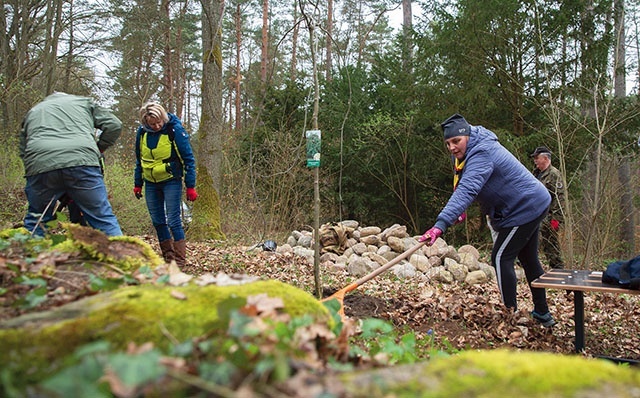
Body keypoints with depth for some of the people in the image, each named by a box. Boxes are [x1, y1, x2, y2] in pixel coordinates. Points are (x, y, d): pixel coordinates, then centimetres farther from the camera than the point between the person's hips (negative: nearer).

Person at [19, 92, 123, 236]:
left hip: (39, 163, 2)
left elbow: (23, 152, 28)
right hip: (82, 159, -2)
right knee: (103, 219, 2)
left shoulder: (32, 112, 36)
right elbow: (114, 125, 20)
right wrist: (99, 148, 31)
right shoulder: (84, 102, 32)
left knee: (34, 221, 19)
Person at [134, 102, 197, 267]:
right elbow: (139, 160, 13)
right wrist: (137, 184, 13)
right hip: (151, 183, 5)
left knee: (174, 221, -8)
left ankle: (180, 261, -1)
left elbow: (188, 159, -10)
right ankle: (168, 258, 20)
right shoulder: (142, 132, 0)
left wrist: (190, 186, -12)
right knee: (158, 222, 9)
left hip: (171, 181, -5)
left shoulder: (174, 129, -14)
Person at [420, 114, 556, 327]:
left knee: (501, 258, -7)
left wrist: (441, 224, -53)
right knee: (529, 259, 18)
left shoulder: (481, 154, -28)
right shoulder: (471, 151, 5)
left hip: (524, 208, -11)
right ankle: (542, 313, 31)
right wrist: (458, 212, -7)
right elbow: (465, 187, 11)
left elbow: (466, 191, -43)